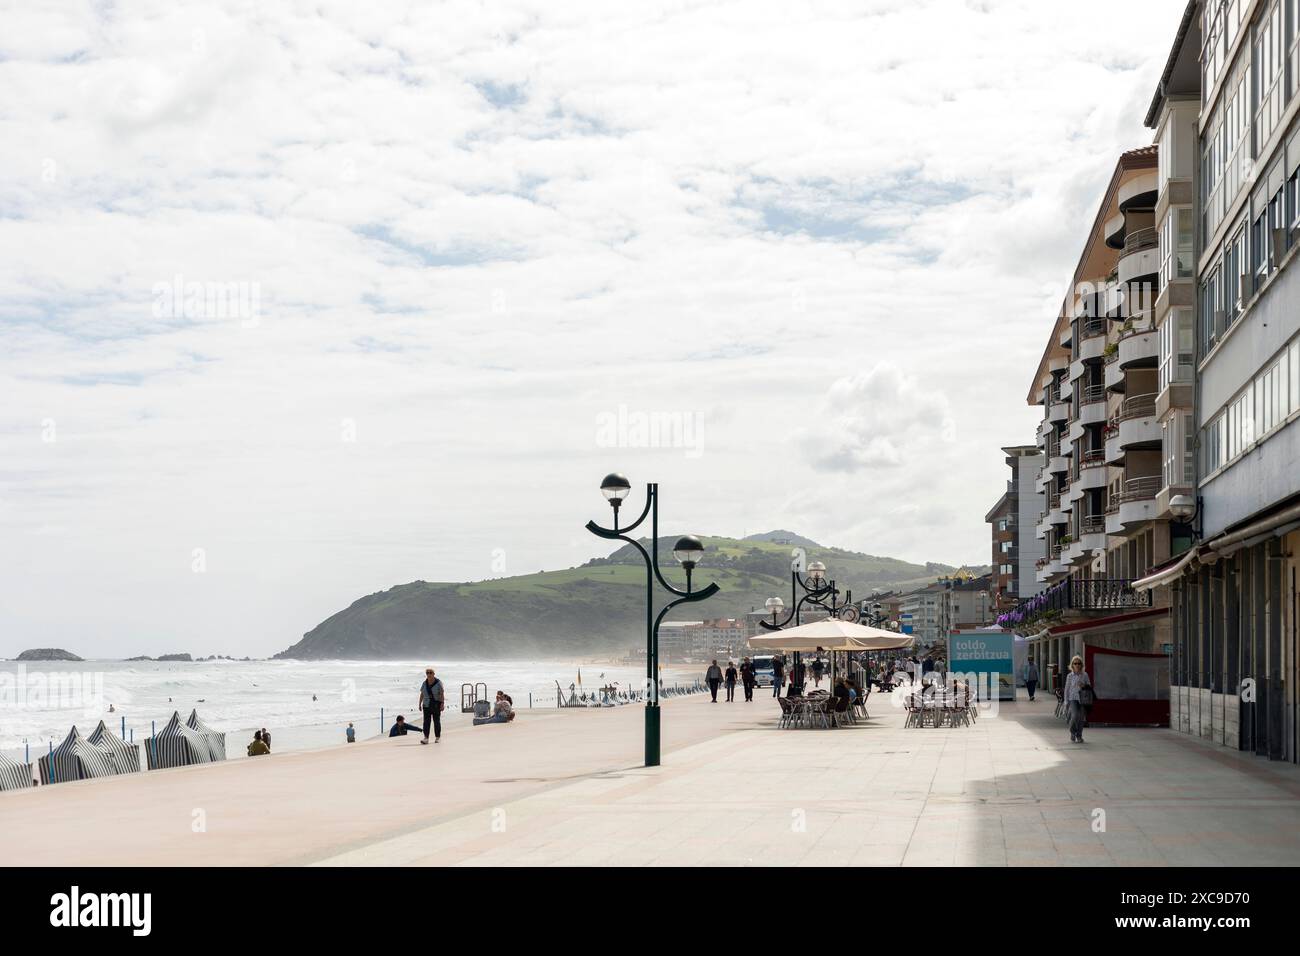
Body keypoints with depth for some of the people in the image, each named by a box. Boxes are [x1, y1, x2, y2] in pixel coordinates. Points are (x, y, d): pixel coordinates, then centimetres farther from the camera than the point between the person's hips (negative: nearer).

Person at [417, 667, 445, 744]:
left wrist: (442, 704, -15)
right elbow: (422, 694, 12)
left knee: (436, 721, 4)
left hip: (436, 705, -3)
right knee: (426, 721, -7)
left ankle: (437, 737, 15)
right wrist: (420, 704, 9)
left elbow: (442, 694, -8)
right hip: (426, 705, 3)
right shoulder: (424, 683, 7)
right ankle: (426, 738, -13)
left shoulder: (438, 683, -5)